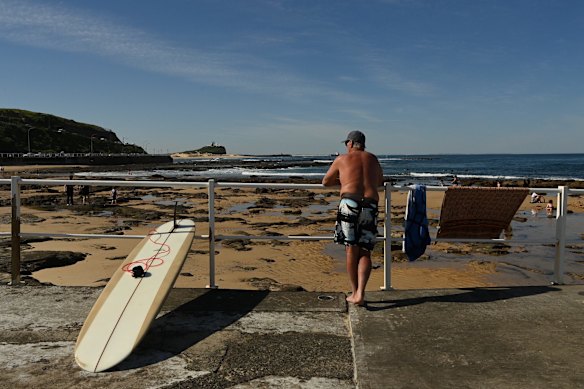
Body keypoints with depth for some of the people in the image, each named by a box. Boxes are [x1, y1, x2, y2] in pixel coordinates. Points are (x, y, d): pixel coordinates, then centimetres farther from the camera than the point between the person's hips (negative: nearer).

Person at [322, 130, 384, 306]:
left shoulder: (342, 159, 11)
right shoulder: (373, 159, 21)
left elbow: (325, 182, 21)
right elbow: (380, 181, 37)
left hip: (349, 203, -3)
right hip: (370, 206, 3)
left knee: (351, 250, 4)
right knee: (365, 252, 5)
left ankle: (355, 292, 10)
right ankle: (360, 293, -7)